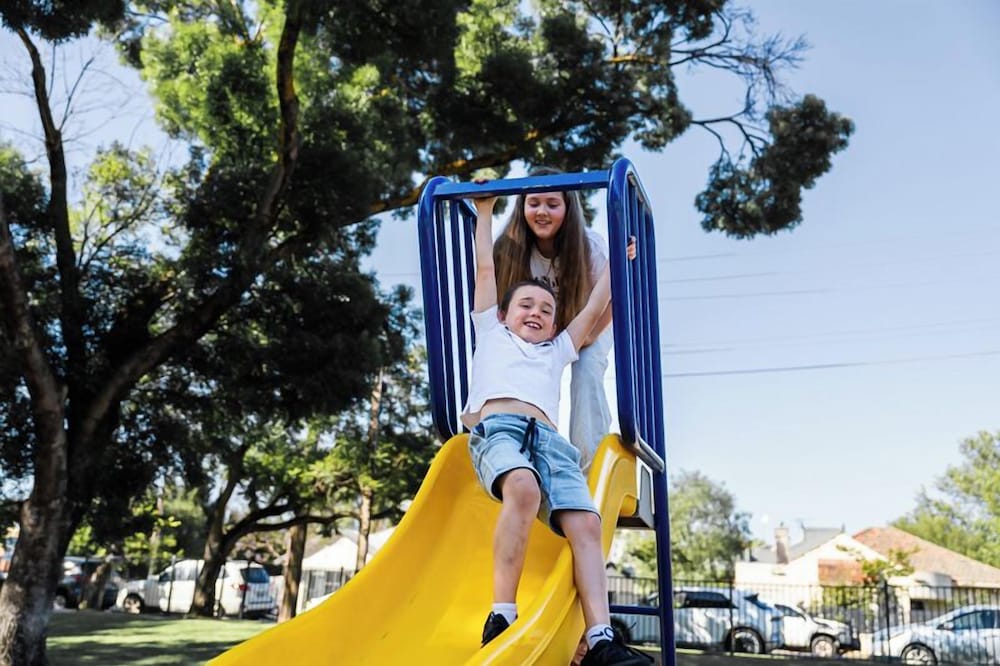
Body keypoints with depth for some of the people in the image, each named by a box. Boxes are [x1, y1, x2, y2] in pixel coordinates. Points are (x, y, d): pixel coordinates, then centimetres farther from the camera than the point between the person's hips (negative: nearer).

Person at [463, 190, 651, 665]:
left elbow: (593, 310, 41)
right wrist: (485, 211, 42)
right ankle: (501, 615, -37)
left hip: (550, 438, 4)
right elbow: (485, 270, 35)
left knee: (584, 524, -21)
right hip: (496, 426, -4)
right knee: (524, 488, -37)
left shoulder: (558, 349, 37)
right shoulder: (492, 332, 30)